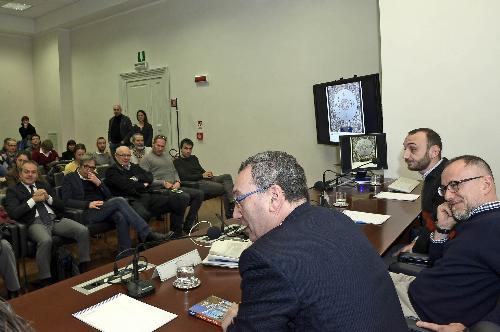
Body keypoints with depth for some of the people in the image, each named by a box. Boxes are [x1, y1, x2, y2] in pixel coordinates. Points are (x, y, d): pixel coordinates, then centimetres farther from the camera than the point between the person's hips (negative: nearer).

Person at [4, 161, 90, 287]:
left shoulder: (44, 185, 21)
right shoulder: (13, 190, 11)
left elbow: (61, 207, 16)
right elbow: (13, 214, -5)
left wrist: (47, 197, -1)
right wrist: (33, 199, -7)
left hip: (54, 219, 4)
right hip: (35, 223, -4)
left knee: (83, 231, -20)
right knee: (46, 240, -38)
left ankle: (84, 268, -6)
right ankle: (44, 280, -22)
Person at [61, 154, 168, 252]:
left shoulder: (94, 176, 22)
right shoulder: (69, 178, 10)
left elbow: (108, 195, 16)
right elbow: (67, 201, -3)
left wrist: (99, 183, -3)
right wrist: (88, 204, -18)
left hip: (102, 209, 5)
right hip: (86, 213, -5)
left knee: (121, 217, -31)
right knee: (119, 200, -29)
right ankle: (147, 234, -32)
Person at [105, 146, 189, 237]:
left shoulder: (135, 167, 29)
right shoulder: (112, 171, 9)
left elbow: (150, 177, 16)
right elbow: (125, 185, -7)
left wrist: (138, 178, -2)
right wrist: (143, 185, 6)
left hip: (149, 196, 7)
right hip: (133, 200, -6)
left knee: (179, 202, -13)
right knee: (142, 215, -43)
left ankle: (176, 235, -4)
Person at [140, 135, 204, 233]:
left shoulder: (167, 156, 25)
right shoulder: (147, 158, 0)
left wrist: (178, 182, 3)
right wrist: (163, 183, -15)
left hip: (174, 187, 8)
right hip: (160, 189, -8)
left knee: (199, 194, -6)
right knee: (184, 196, -33)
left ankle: (188, 225, -2)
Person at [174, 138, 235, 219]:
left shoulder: (194, 158, 26)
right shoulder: (177, 162, 3)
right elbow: (185, 177, -10)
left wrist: (208, 173, 0)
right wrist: (202, 175, -12)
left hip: (206, 179, 8)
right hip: (195, 183, -8)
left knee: (227, 176, -18)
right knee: (224, 188, -27)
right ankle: (229, 213, -22)